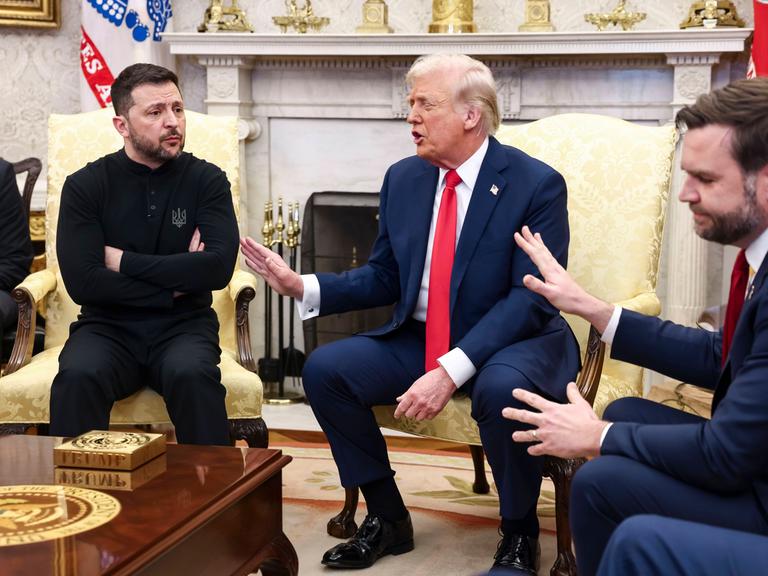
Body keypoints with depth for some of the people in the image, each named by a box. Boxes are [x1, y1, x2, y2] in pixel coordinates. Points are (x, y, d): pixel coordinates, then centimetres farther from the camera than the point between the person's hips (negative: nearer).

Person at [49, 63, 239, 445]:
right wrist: (174, 283, -9)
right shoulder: (85, 185, 0)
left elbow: (218, 267, -12)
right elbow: (82, 281, -11)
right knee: (77, 377, -31)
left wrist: (124, 261, -10)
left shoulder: (207, 180, 2)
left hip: (184, 327, 0)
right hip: (109, 327, 0)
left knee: (192, 375, -33)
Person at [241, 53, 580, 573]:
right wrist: (303, 286, -7)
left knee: (502, 388, -38)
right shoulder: (403, 178, 4)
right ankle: (387, 517, 5)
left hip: (513, 341, -5)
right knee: (324, 369, -12)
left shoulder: (537, 184, -14)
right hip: (419, 339, 6)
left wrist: (451, 370, -32)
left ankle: (519, 533, -9)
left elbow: (531, 298, -22)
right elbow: (383, 278, 10)